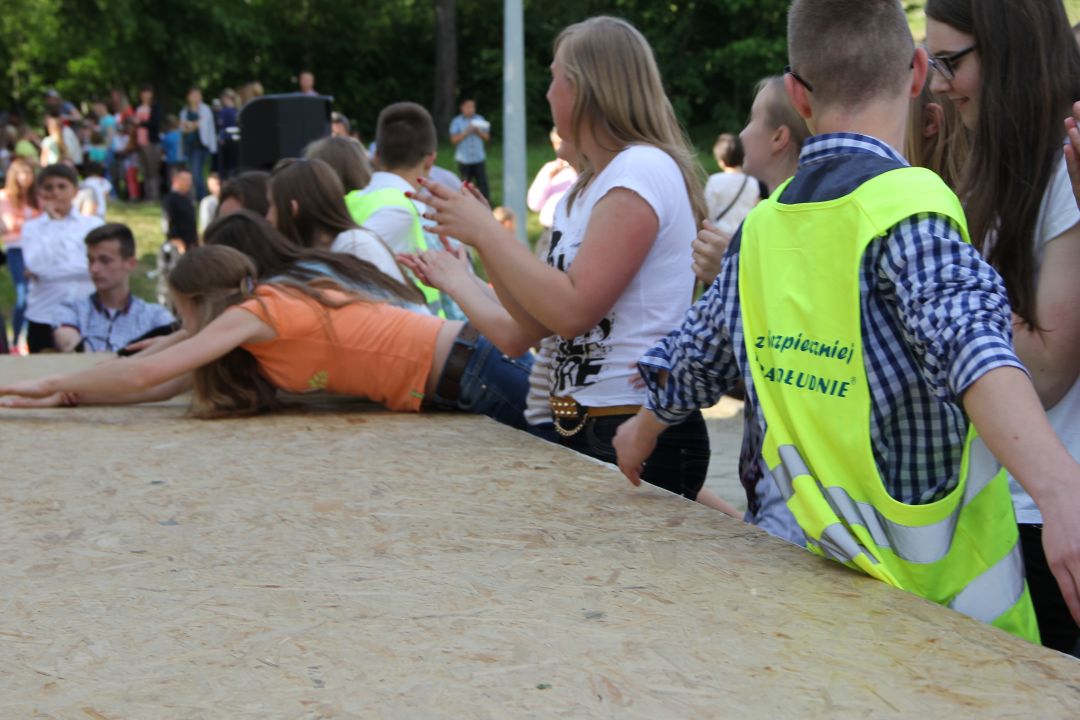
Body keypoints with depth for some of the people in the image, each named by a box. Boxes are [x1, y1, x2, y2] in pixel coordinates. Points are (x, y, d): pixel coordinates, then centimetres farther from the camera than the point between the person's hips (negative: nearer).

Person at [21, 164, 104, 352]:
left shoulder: (93, 224, 3)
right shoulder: (32, 227, 4)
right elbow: (38, 265, -11)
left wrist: (48, 271, -10)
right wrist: (55, 222, -6)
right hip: (43, 319, 0)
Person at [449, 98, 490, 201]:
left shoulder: (480, 119, 9)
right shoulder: (456, 122, 1)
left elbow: (487, 137, 5)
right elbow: (454, 139, -8)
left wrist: (478, 131, -13)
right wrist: (466, 132, -18)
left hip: (479, 159, 2)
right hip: (464, 160, -2)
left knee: (483, 183, -5)